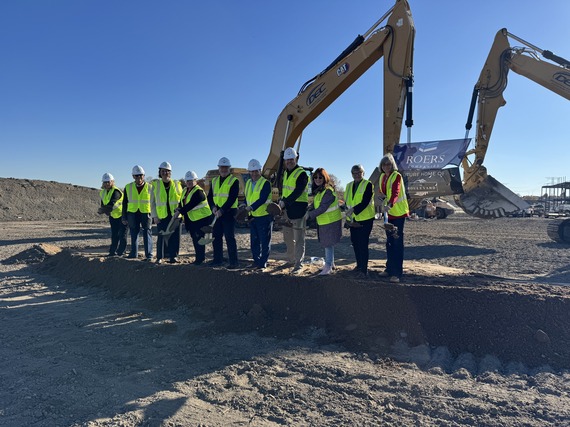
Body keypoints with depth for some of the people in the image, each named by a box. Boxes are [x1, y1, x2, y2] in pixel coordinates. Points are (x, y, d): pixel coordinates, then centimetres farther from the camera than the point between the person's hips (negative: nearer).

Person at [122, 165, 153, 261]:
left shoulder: (149, 187, 0)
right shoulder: (128, 187, 5)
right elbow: (125, 203, 9)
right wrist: (124, 218, 7)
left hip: (146, 213, -2)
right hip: (132, 213, 2)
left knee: (147, 234, -2)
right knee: (134, 234, 10)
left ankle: (149, 255, 2)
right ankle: (133, 254, 21)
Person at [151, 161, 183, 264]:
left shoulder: (176, 184, 6)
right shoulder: (156, 184, 4)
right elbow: (152, 202, 6)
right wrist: (154, 216, -1)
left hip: (175, 215, 1)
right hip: (162, 216, -1)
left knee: (175, 237, 1)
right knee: (162, 237, -1)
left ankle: (173, 256, 12)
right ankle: (159, 257, 12)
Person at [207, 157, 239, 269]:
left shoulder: (234, 181, -5)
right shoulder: (214, 181, 14)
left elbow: (232, 198, -14)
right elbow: (210, 196, 10)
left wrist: (222, 210, -21)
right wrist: (213, 207, -9)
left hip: (229, 212, -6)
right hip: (217, 213, 7)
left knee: (230, 237, -8)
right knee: (216, 237, 11)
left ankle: (234, 262, -4)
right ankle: (218, 259, 23)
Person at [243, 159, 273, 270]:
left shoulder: (265, 183, -10)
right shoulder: (248, 183, 13)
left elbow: (263, 199, -22)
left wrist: (251, 207, -33)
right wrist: (245, 208, 1)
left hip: (264, 216, -7)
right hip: (252, 216, 7)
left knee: (264, 241, -1)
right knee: (254, 241, 13)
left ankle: (263, 263, 7)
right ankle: (256, 261, 24)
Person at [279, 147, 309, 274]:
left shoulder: (301, 174, -13)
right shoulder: (286, 172, 15)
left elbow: (298, 192, -24)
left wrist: (285, 202, -29)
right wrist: (282, 201, 7)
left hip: (298, 209, -9)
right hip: (287, 209, 9)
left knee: (298, 238, -6)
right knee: (287, 236, 19)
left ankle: (298, 265, -2)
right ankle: (291, 260, 35)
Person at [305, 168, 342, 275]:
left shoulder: (328, 191, -21)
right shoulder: (318, 190, 9)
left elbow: (323, 208, -25)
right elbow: (315, 204, 16)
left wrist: (310, 214, -24)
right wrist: (308, 210, 1)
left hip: (331, 221, -9)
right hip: (323, 221, 9)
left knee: (328, 244, -5)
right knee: (326, 243, 17)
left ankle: (328, 266, 2)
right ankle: (330, 262, 30)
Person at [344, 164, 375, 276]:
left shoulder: (368, 184, -6)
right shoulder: (349, 185, 14)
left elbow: (365, 202, -18)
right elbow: (346, 201, 14)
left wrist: (353, 210, -28)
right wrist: (348, 216, 4)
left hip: (365, 219, -6)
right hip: (352, 219, 6)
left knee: (363, 244, -6)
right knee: (355, 242, 12)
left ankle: (364, 269, 0)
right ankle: (359, 265, 26)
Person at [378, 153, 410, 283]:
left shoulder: (397, 176, -14)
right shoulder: (382, 177, 9)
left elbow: (395, 192, -31)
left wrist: (389, 204, -46)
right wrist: (382, 195, 1)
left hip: (398, 213, -7)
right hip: (388, 213, 8)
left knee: (397, 242, -6)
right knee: (389, 242, 14)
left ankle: (397, 273, -2)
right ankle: (389, 269, 24)